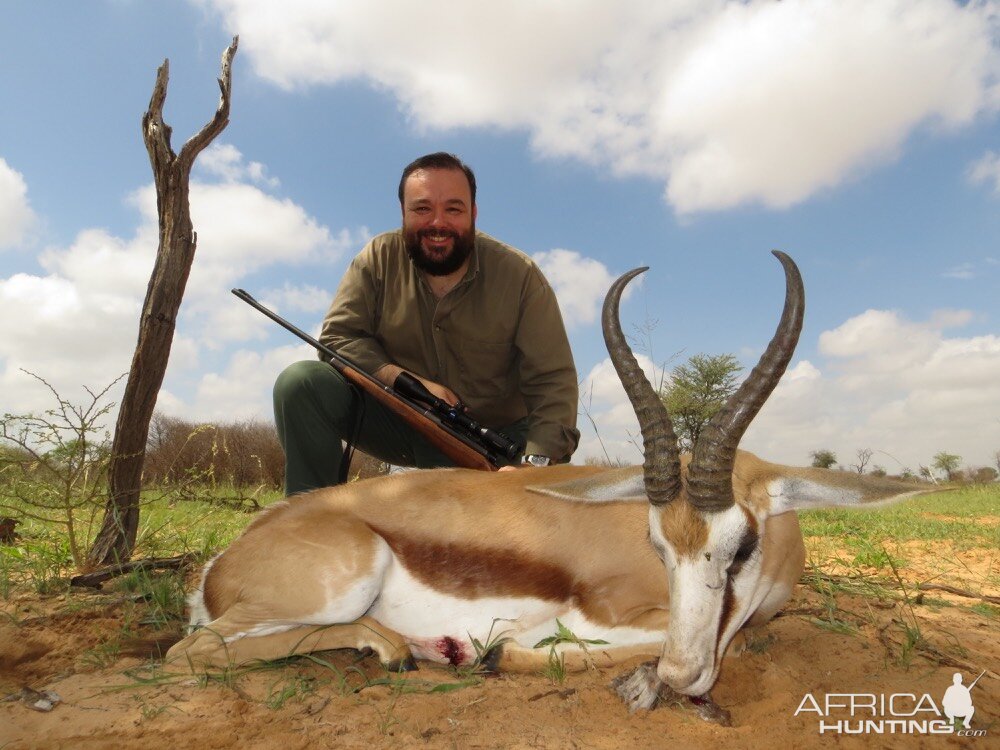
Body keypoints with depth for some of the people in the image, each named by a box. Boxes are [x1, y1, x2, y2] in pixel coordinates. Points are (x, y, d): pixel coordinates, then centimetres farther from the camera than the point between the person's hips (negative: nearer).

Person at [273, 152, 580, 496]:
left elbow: (553, 381, -16)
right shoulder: (378, 259, -6)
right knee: (300, 383, -19)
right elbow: (338, 336, -7)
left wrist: (534, 462, -32)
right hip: (400, 419, 1)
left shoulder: (520, 276, -12)